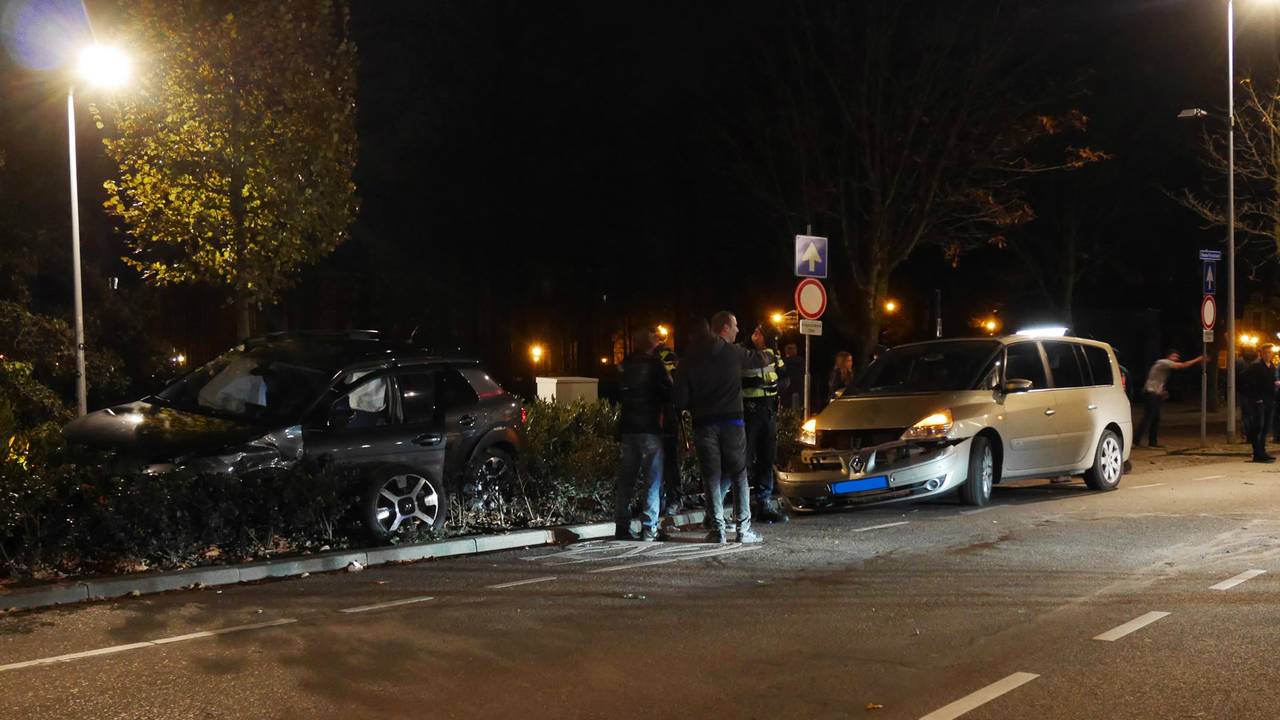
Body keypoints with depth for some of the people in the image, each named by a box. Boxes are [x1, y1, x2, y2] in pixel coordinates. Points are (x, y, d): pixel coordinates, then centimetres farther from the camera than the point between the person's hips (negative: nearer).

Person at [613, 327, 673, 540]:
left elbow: (615, 394, 16)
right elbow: (669, 393, -6)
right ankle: (649, 528, -6)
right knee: (652, 479, -1)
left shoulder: (624, 366, 9)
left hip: (627, 427, 5)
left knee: (625, 480, 9)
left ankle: (622, 527, 8)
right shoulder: (654, 364, -6)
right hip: (650, 427, -5)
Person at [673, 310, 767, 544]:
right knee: (739, 476, 5)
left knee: (712, 478, 4)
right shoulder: (734, 352, 0)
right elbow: (759, 360, 19)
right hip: (731, 421, -1)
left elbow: (681, 398, -1)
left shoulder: (691, 356, 3)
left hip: (704, 424, 1)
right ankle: (744, 529, 3)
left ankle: (718, 529, -1)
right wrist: (759, 349, 41)